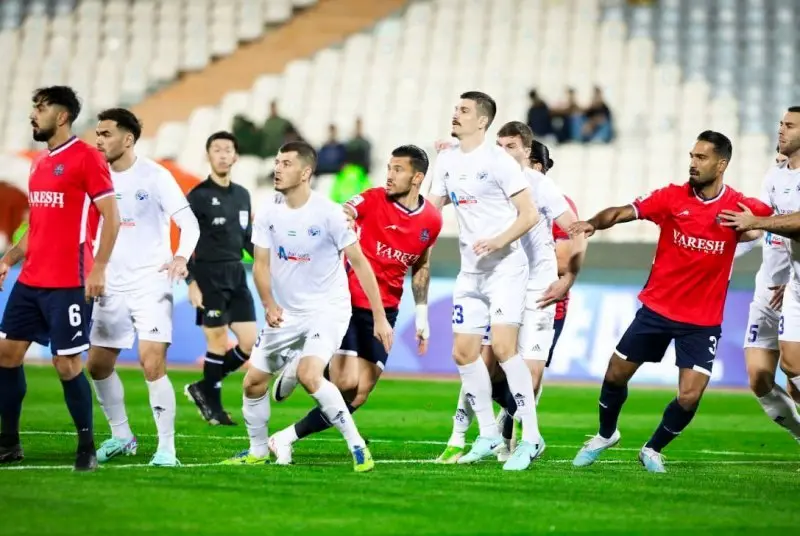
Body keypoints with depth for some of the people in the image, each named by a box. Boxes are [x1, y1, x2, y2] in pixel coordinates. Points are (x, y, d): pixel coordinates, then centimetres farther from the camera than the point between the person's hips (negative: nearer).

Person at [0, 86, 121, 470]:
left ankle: (86, 447, 6)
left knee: (67, 363, -6)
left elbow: (111, 217, -12)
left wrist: (98, 268, -19)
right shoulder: (39, 164, 15)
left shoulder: (86, 158, -9)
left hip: (67, 283, -8)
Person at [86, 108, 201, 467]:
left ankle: (166, 448, -7)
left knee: (152, 365, -17)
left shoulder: (155, 177, -10)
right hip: (112, 286, 6)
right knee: (98, 366, 9)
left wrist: (182, 256, -32)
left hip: (151, 284, -6)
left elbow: (190, 223, -14)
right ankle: (121, 437, 27)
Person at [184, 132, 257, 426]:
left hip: (237, 276, 6)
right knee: (219, 343, -5)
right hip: (209, 277, -6)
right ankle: (213, 406, 10)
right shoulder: (198, 196, -5)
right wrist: (191, 282, -14)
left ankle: (204, 387, 18)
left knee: (250, 342, 1)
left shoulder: (242, 195, 13)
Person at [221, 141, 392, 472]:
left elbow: (359, 263, -12)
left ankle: (357, 446, -16)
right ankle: (258, 451, 29)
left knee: (309, 375, -28)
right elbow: (261, 264, 2)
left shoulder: (328, 213, -16)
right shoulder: (268, 214, -2)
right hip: (285, 313, 6)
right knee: (253, 382, 6)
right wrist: (269, 305, -18)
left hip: (327, 310, -6)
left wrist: (380, 317, -13)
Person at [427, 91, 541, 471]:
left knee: (503, 347, -18)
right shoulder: (446, 161, 11)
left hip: (505, 267, -8)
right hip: (470, 271, 8)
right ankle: (488, 435, 16)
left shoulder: (498, 161, -10)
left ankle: (531, 436, -13)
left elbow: (530, 215, -12)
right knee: (463, 352, 4)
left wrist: (498, 241, -25)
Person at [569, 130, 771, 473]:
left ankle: (653, 449, 18)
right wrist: (593, 223, -35)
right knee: (616, 375, 8)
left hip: (703, 321, -1)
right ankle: (606, 434, 37)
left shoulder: (739, 207, -9)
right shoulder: (672, 197, -8)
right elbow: (623, 212, -17)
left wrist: (753, 225, -15)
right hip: (656, 307, 2)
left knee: (689, 397, -10)